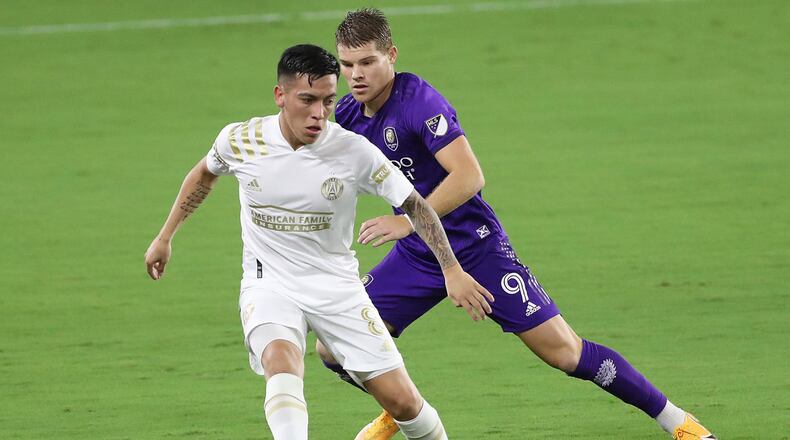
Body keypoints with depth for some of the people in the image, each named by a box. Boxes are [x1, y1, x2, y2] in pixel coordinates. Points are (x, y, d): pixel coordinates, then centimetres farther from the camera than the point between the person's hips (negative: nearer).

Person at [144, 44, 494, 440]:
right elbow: (205, 174, 13)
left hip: (336, 285, 0)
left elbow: (414, 204, -4)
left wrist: (452, 271, -12)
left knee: (402, 402, -3)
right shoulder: (240, 140, -10)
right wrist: (165, 237, 19)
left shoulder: (354, 152, -15)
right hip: (269, 285, 0)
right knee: (281, 362, -34)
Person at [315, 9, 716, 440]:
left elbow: (469, 176, -30)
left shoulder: (419, 101, -22)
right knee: (335, 347, -2)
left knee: (566, 352, -7)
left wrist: (408, 222, -33)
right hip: (415, 255, 7)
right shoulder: (347, 114, 0)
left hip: (477, 249, -7)